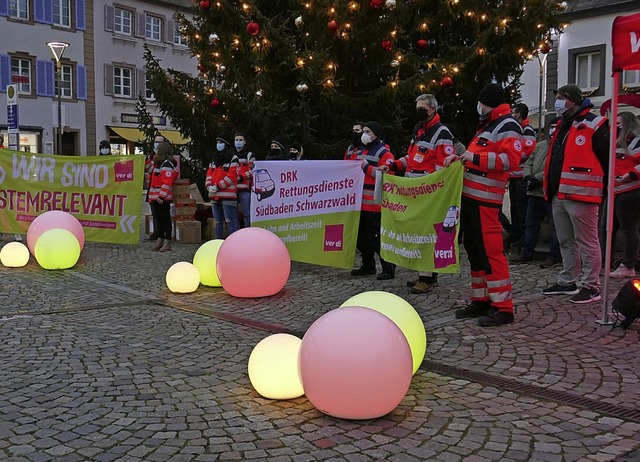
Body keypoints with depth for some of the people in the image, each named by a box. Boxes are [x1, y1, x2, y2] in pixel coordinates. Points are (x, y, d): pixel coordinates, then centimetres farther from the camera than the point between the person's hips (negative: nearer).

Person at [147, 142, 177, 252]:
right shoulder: (158, 163, 18)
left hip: (163, 198, -10)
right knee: (159, 219, 14)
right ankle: (160, 239, 22)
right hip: (155, 197, 10)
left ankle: (167, 242, 0)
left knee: (165, 219, -4)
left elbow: (167, 183, -22)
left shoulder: (167, 164, -14)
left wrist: (161, 196, -26)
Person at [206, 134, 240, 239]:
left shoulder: (233, 158, -4)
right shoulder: (214, 159, 20)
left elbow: (232, 176, -14)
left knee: (231, 222, -9)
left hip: (228, 195, -8)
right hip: (215, 196, 8)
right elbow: (209, 174, 15)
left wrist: (218, 187, -15)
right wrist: (209, 186, -4)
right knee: (218, 222, 14)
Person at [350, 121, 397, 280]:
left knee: (376, 237, -9)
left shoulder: (384, 152, -7)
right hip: (360, 202, 9)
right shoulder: (361, 151, 20)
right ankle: (368, 266, 26)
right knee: (361, 236, 14)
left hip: (375, 204, -9)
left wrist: (367, 168, -19)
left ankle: (388, 268, 1)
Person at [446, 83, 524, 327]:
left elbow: (510, 159, -21)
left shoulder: (508, 126, -7)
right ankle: (481, 300, 22)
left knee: (490, 251, -11)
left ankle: (503, 307, -5)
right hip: (470, 196, 10)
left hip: (485, 199, -10)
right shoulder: (487, 126, 24)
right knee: (473, 249, 13)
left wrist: (475, 158, -22)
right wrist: (460, 158, 15)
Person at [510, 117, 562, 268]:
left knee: (555, 226, 1)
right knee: (531, 223, 13)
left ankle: (554, 256, 9)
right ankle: (526, 253, 22)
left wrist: (536, 178, -19)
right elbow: (529, 163, 16)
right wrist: (528, 176, -4)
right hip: (534, 192, 8)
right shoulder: (540, 145, 18)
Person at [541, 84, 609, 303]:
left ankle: (591, 287, 3)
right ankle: (567, 282, 25)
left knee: (587, 242, -3)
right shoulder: (563, 126, 19)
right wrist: (550, 186, 19)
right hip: (559, 195, 9)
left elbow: (607, 158, -9)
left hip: (580, 195, -9)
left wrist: (605, 188, -4)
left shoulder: (593, 125, -9)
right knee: (566, 242, 16)